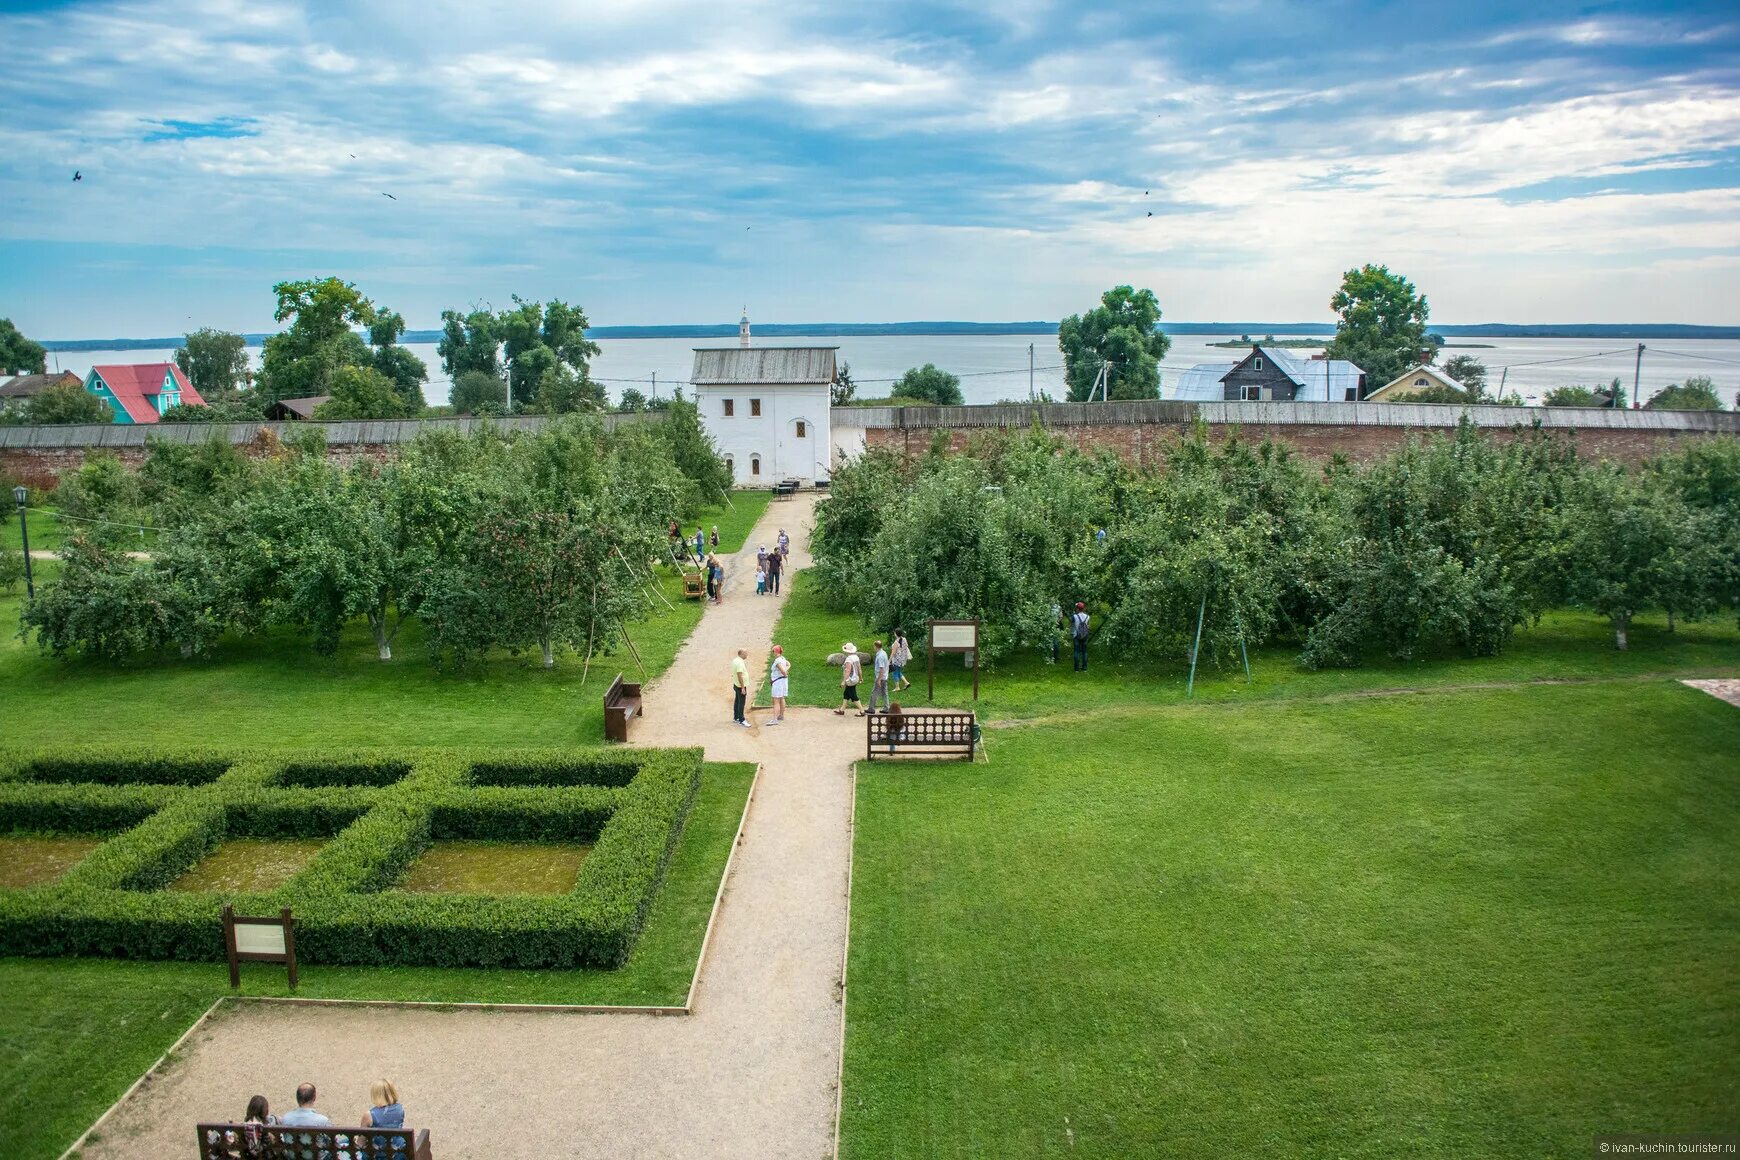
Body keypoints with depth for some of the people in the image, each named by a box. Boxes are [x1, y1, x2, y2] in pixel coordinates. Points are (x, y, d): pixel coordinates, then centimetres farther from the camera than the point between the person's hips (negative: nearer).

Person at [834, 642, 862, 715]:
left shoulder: (849, 659, -24)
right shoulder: (856, 657, 3)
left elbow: (848, 671, -26)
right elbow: (859, 668, 9)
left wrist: (843, 681, -23)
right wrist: (861, 677, 22)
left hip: (850, 680, -9)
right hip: (855, 678, 9)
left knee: (854, 697, 0)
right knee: (846, 694, 18)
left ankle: (862, 711, 4)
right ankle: (842, 710, 26)